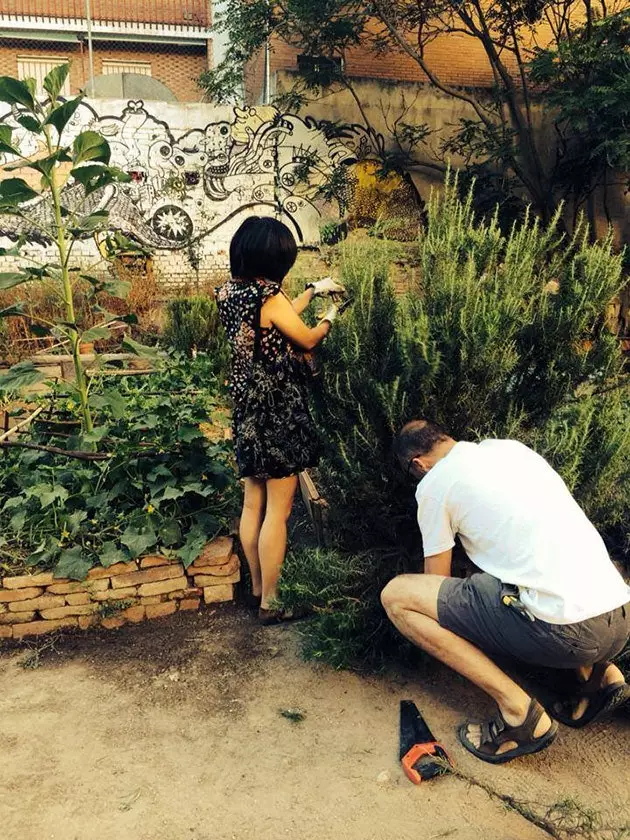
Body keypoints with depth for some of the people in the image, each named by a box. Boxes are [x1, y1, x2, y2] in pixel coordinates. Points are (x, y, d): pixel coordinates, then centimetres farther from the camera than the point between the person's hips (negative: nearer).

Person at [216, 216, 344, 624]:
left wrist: (313, 290, 25)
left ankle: (258, 589, 30)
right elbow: (307, 339, -5)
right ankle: (271, 602, 10)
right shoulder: (269, 295, -18)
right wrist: (330, 318, 15)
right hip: (280, 410, -9)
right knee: (278, 510, 0)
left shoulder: (231, 292, 6)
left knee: (253, 505, 16)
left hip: (248, 408, 9)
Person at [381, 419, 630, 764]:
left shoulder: (434, 484, 1)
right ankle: (597, 672, 18)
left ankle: (518, 710, -3)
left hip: (565, 632, -8)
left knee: (396, 595, -2)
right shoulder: (510, 446, 19)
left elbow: (438, 580, 12)